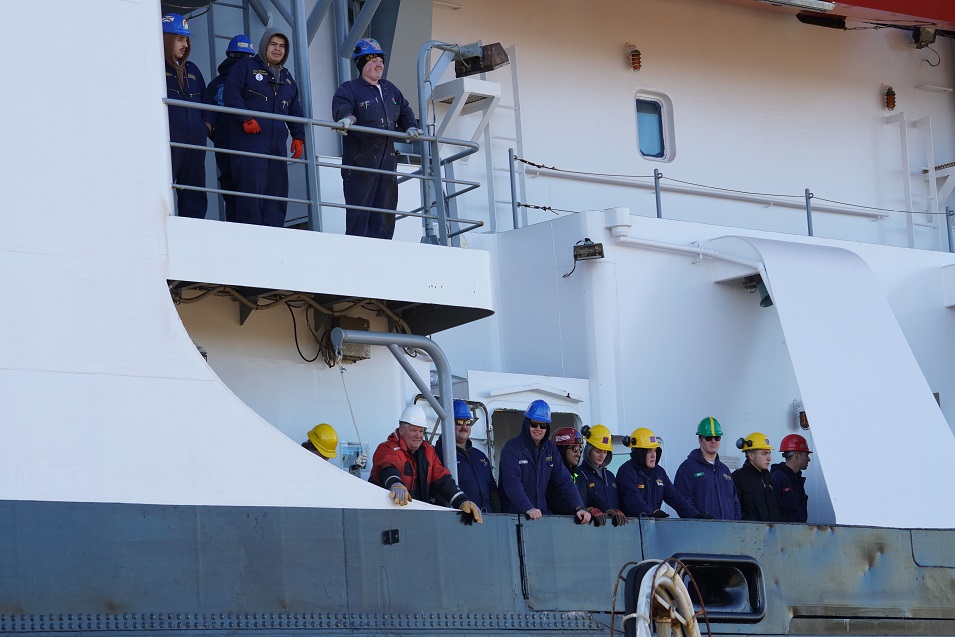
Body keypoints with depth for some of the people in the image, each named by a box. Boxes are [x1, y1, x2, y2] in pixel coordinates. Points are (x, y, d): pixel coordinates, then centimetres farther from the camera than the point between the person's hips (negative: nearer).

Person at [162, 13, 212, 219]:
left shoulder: (191, 70, 22)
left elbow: (205, 99, 29)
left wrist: (207, 121, 14)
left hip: (195, 141, 7)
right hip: (167, 141, -7)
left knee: (195, 195, 6)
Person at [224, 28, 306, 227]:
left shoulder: (286, 77, 24)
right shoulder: (245, 67, 4)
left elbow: (295, 111, 27)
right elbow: (231, 95, -8)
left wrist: (298, 137, 17)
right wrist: (246, 119, -17)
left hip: (277, 143, 7)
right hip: (250, 140, -7)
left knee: (277, 191, 5)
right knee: (251, 189, -13)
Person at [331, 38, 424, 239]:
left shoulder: (390, 90, 17)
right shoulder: (349, 89, -5)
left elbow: (405, 111, 25)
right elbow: (340, 107, -23)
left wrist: (410, 127, 5)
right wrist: (346, 118, -46)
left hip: (387, 160, 7)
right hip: (360, 161, -7)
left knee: (385, 210, 7)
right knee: (359, 209, -7)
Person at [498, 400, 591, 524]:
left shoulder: (550, 449, 13)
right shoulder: (512, 448, -5)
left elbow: (564, 481, 9)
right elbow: (512, 482, -18)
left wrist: (579, 508, -5)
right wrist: (528, 508, -30)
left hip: (543, 514, 4)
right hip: (514, 514, -4)